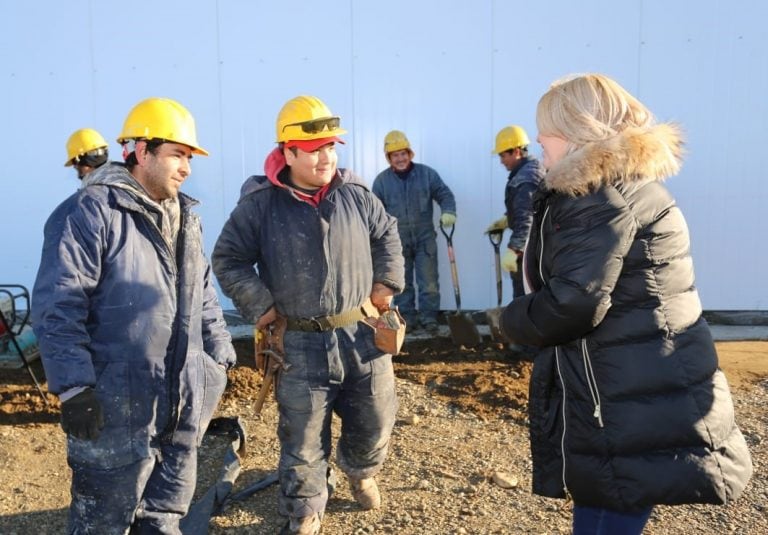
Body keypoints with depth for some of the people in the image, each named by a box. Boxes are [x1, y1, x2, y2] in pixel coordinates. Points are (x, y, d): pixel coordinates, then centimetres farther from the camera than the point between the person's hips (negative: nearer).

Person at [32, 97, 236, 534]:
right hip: (117, 402, -7)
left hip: (184, 401, 7)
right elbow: (58, 306, -16)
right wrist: (74, 385, -19)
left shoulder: (186, 216, 13)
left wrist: (221, 356, 16)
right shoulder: (91, 211, -13)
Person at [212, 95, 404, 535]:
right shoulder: (260, 203, -9)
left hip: (363, 333, 3)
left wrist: (386, 283, 9)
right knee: (303, 437, 10)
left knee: (375, 422, 18)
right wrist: (261, 307, -9)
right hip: (302, 344, -3)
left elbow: (388, 233, 17)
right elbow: (227, 260, -2)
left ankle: (361, 472, 51)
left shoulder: (355, 194, 0)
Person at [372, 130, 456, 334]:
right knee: (402, 283, 9)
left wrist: (448, 211, -18)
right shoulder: (382, 180, -1)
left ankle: (428, 316, 14)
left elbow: (445, 194, 2)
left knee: (428, 281, 3)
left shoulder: (427, 173, -2)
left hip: (424, 238, 0)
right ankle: (406, 317, 21)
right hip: (396, 241, 1)